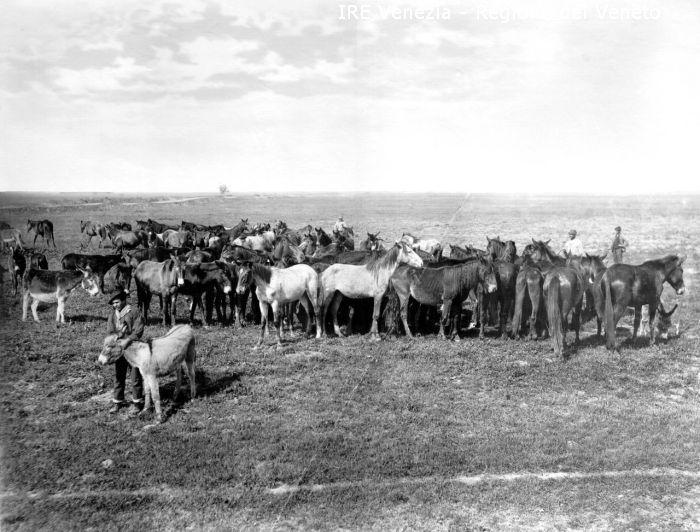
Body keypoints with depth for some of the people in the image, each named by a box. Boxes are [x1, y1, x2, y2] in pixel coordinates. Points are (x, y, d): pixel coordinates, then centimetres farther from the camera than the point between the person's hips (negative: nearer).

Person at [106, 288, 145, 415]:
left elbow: (138, 331, -18)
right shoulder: (112, 314, 4)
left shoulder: (134, 312, -11)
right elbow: (110, 331, -2)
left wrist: (127, 340, -31)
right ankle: (117, 401, 25)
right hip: (119, 349, 4)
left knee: (136, 376, 4)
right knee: (118, 376, 12)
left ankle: (136, 402, 16)